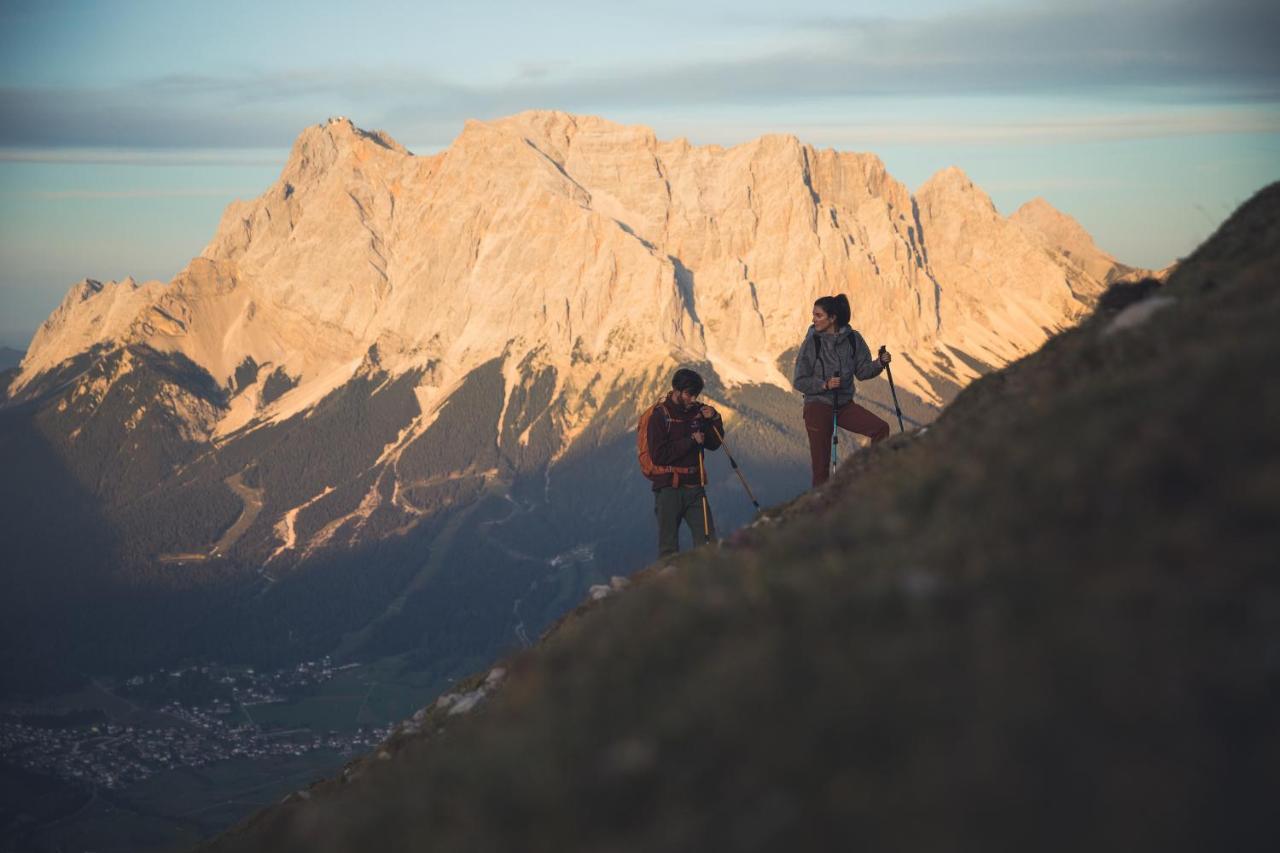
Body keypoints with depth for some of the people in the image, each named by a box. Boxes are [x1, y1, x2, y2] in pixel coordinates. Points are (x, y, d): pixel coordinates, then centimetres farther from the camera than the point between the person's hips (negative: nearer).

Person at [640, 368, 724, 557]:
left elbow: (714, 444, 12)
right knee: (669, 547, 0)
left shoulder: (697, 411, 7)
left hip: (695, 487, 5)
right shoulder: (659, 416, -8)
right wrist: (691, 441, -13)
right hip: (668, 487, -5)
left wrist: (714, 420, -5)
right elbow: (658, 455, -17)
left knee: (708, 542, -2)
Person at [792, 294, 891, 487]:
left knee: (881, 428, -15)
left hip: (845, 405, 3)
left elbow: (861, 372, 5)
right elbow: (799, 381, -9)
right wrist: (824, 384, -24)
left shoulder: (852, 339, -1)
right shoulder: (812, 342, -10)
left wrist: (879, 364, -13)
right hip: (818, 405, -3)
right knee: (821, 465, -3)